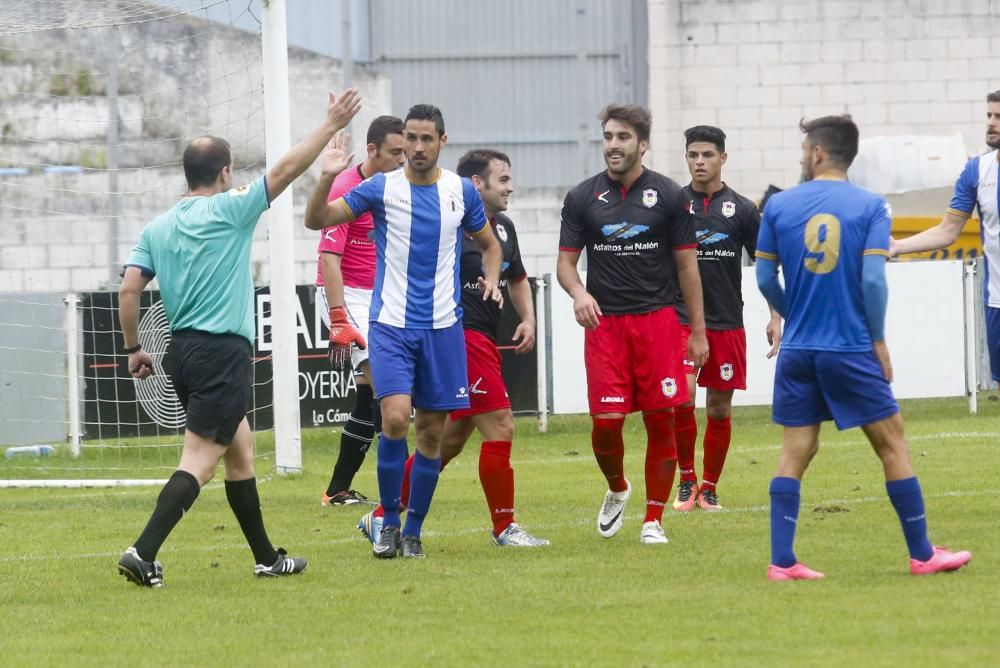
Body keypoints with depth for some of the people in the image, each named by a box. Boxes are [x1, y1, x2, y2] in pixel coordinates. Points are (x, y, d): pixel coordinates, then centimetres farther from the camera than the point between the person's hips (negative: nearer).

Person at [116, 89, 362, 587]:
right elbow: (286, 170, -7)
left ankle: (266, 558, 24)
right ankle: (143, 553, -24)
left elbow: (129, 289, 2)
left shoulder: (157, 228, 8)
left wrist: (133, 348, 12)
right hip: (223, 351, -7)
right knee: (199, 461, -11)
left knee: (240, 450, 18)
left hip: (182, 351, 7)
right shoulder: (231, 210, -7)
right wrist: (331, 126, 0)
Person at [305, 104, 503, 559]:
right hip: (391, 324, -3)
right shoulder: (381, 188, -3)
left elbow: (489, 244, 20)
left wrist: (491, 279, 0)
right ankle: (389, 522, -2)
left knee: (431, 432, 4)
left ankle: (413, 532, 17)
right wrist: (327, 178, -25)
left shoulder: (461, 192, 4)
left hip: (442, 326, 3)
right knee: (395, 418, -19)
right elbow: (316, 220, -8)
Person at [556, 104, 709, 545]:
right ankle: (617, 489, 24)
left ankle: (653, 520, 9)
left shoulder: (670, 197, 2)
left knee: (660, 422, -2)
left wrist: (697, 331, 4)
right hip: (603, 323, 1)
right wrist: (578, 291, -15)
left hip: (658, 319, -1)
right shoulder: (583, 198, 6)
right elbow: (565, 261, 8)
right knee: (606, 422, -7)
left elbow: (687, 266, 6)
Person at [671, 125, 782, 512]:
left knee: (719, 409, 5)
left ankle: (709, 488, 18)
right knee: (681, 401, -16)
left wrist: (776, 318, -1)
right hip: (681, 320, -1)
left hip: (727, 324, 1)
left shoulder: (742, 210, 2)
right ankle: (686, 480, 2)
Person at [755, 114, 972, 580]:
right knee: (891, 444, 7)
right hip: (852, 349, -2)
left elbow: (765, 278, 5)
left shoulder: (779, 206, 1)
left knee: (795, 452, 7)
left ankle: (781, 561, 1)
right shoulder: (870, 206, -5)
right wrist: (879, 340, -1)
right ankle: (922, 555, 12)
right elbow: (872, 280, -12)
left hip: (798, 350, 3)